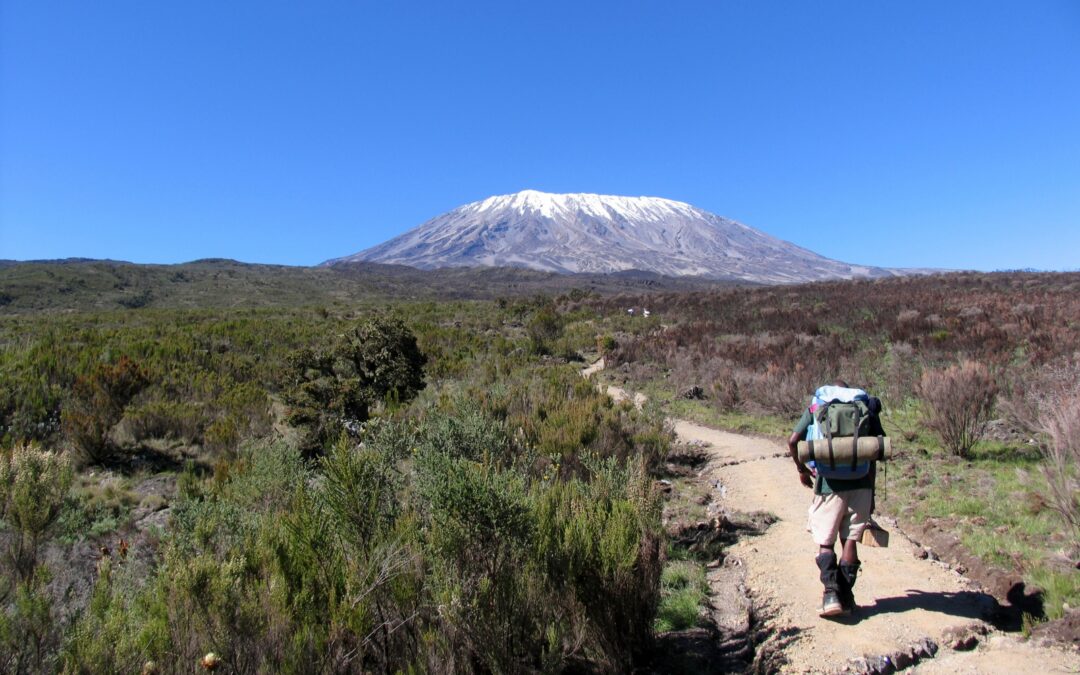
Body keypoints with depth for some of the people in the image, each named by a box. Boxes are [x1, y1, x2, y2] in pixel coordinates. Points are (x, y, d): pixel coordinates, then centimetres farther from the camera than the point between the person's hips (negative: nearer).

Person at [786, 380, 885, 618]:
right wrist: (871, 493, 13)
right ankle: (846, 597, 13)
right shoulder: (865, 409, 11)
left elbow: (793, 441, -2)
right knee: (850, 540, 10)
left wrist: (802, 469, 15)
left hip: (830, 484, -2)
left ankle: (831, 594, -8)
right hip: (860, 484, 2)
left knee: (825, 542, 7)